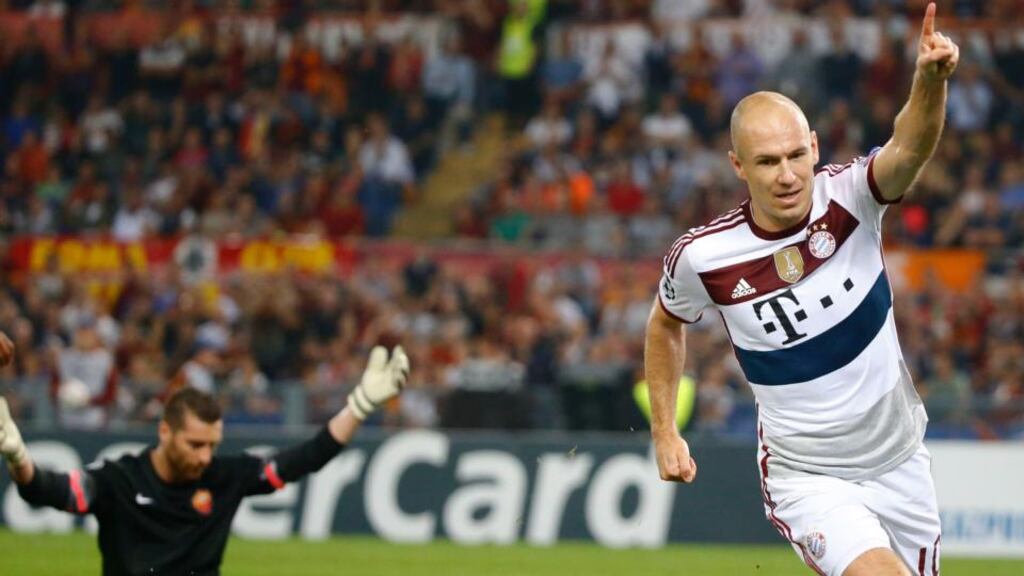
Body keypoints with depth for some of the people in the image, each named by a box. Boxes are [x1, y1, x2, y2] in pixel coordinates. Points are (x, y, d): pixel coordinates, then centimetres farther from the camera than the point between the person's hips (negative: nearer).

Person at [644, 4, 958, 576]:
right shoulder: (703, 256, -14)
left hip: (900, 464, 3)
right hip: (806, 480, -3)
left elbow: (910, 149, -37)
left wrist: (931, 78, -55)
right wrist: (664, 431, 7)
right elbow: (667, 323, 8)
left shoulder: (848, 198, -15)